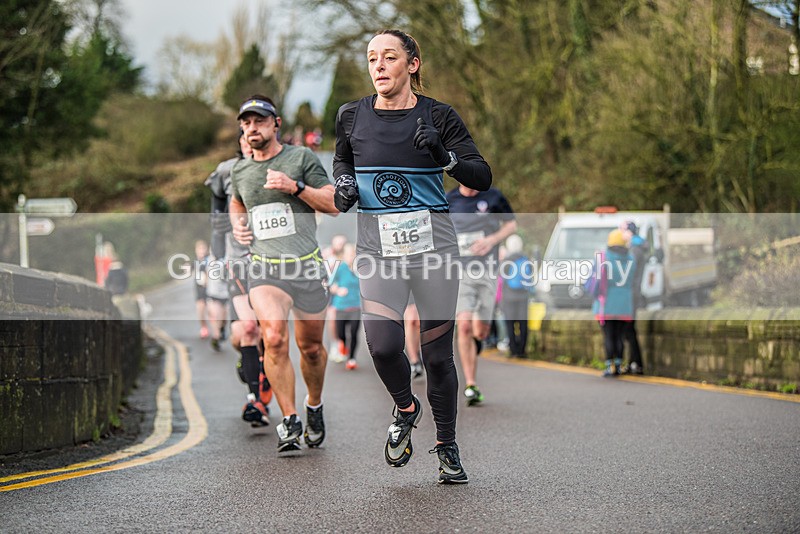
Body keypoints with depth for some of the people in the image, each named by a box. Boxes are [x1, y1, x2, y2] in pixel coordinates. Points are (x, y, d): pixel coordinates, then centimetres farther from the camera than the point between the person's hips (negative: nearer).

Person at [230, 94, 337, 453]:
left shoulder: (301, 158, 1)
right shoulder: (240, 171, 12)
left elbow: (333, 204, -3)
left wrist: (296, 187, -15)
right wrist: (237, 226, 12)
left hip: (307, 266, -1)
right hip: (264, 269, 1)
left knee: (310, 346, 8)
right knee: (274, 338, -21)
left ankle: (314, 406, 36)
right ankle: (289, 422, -15)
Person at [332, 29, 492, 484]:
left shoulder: (439, 117, -4)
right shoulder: (353, 116, 3)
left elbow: (483, 178, -8)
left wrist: (445, 157, -25)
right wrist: (345, 185, 3)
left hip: (432, 243, -1)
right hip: (378, 247, 1)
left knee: (437, 354, 2)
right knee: (383, 345, -18)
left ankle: (448, 447, 22)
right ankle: (406, 409, 14)